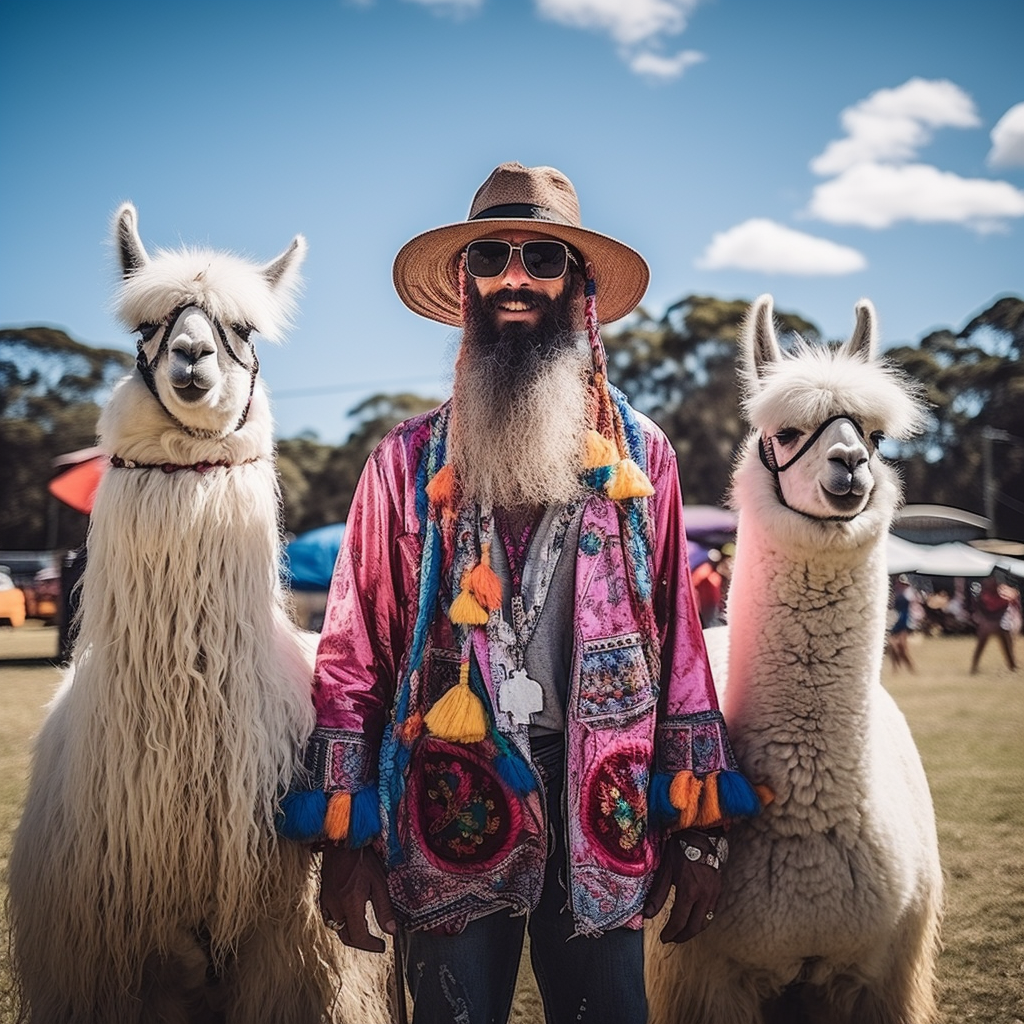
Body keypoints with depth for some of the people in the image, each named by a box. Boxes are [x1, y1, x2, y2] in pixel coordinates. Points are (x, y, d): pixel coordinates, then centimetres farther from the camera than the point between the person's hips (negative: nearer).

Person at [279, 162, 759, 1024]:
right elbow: (354, 653, 3)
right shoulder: (409, 461, 3)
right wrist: (346, 832, -1)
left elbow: (679, 640, 7)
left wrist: (700, 824, 4)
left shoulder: (642, 453, 6)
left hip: (601, 810, 1)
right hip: (448, 812, -1)